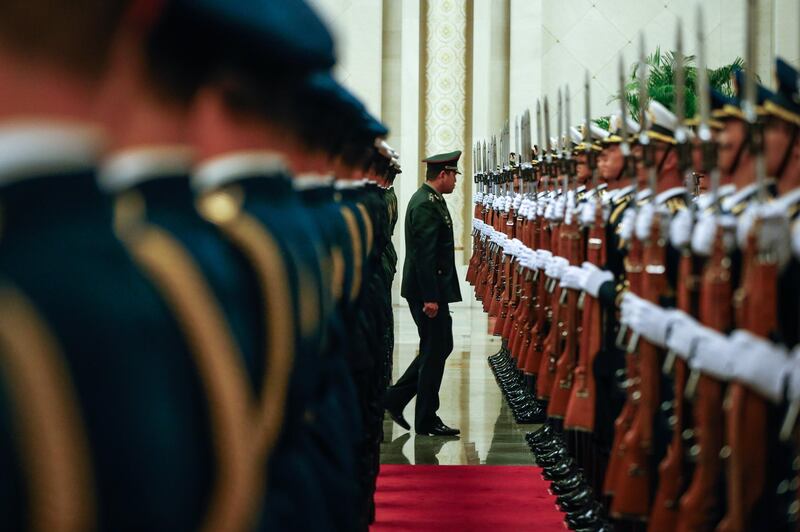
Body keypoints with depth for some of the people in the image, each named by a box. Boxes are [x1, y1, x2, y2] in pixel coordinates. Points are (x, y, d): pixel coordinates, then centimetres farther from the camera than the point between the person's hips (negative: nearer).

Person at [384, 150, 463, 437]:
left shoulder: (428, 200, 15)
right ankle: (426, 421, 7)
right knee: (435, 351, -2)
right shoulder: (427, 205, -18)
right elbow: (425, 255, -23)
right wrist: (430, 297, -25)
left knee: (439, 347, 16)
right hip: (429, 290, -10)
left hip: (430, 289, 10)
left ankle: (395, 397, 20)